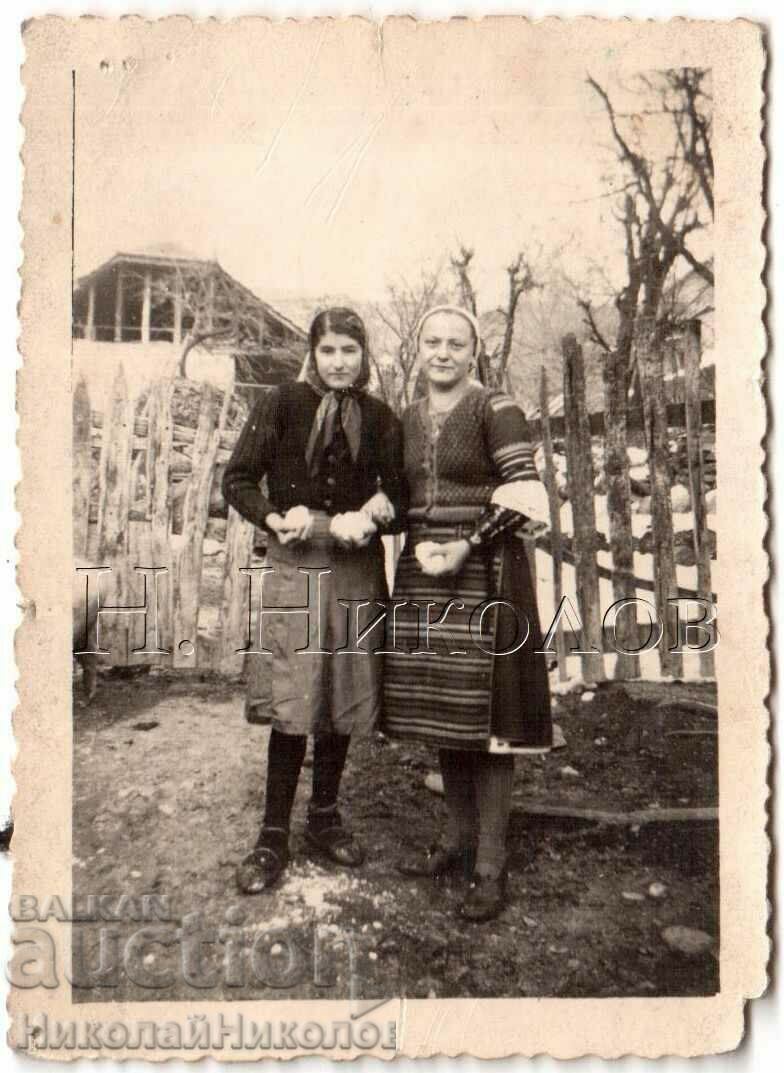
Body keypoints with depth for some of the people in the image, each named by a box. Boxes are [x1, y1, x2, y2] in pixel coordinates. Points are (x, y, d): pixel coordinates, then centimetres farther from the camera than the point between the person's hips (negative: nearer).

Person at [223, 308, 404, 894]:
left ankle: (325, 817, 28)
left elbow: (398, 493, 11)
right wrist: (275, 518, -15)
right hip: (294, 565, -3)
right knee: (292, 700, -3)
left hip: (358, 568, 3)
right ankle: (274, 834, 12)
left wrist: (376, 512, -11)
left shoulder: (381, 419, 8)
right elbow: (237, 478, 1)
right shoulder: (283, 404, 1)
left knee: (345, 698, 9)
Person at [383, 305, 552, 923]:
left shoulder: (495, 409, -3)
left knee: (483, 715, -3)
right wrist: (420, 549, 3)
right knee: (439, 714, 10)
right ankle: (459, 841, 26)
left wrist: (466, 546, -15)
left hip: (483, 574, -6)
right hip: (423, 574, 6)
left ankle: (491, 866, 9)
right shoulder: (408, 419, 15)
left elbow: (524, 492, -10)